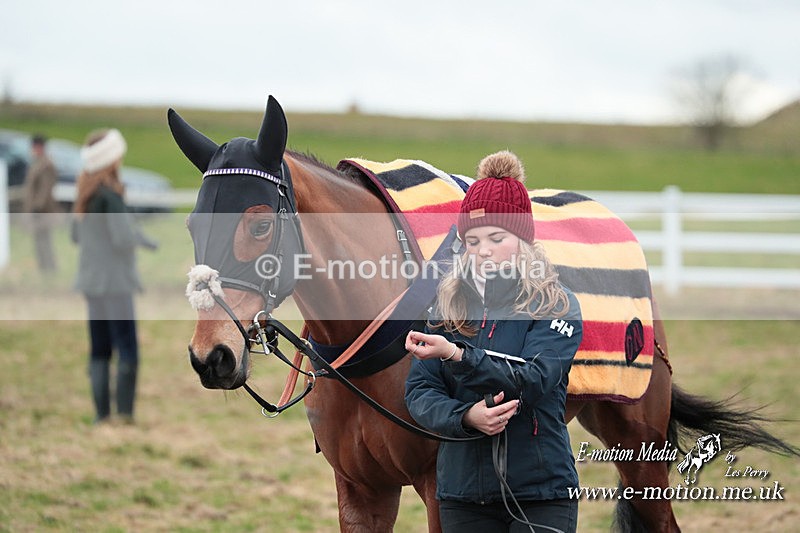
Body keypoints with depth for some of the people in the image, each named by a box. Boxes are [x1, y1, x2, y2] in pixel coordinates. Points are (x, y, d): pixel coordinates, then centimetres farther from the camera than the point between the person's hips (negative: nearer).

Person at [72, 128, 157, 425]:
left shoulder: (85, 194, 10)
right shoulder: (110, 194, -16)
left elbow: (76, 236, 18)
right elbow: (123, 238, -21)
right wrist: (141, 238, 1)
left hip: (92, 282, 9)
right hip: (114, 281, -9)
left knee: (99, 351, 9)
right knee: (127, 350, -6)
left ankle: (101, 412, 8)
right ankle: (125, 411, -11)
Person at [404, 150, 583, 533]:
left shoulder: (556, 307, -3)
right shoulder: (448, 304, 7)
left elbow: (533, 381, -18)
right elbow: (419, 390, 1)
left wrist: (456, 356, -31)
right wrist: (464, 417, -20)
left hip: (540, 493, -3)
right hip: (463, 493, 3)